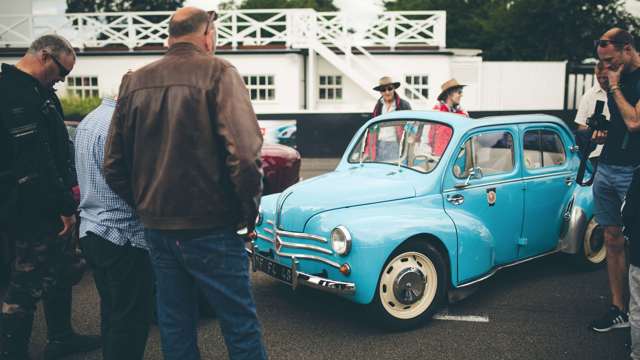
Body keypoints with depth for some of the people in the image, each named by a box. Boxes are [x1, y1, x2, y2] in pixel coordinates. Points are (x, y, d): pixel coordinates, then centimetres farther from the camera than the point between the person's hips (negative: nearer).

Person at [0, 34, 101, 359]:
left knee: (60, 273, 20)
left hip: (47, 205, 11)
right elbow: (36, 161, -25)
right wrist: (64, 206, -21)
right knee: (28, 283, 0)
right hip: (31, 209, -11)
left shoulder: (37, 91, 13)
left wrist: (69, 185, 12)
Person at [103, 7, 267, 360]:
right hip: (210, 229, -5)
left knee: (176, 327, 18)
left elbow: (113, 165, 6)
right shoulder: (217, 72, -9)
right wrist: (249, 213, -7)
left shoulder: (134, 81, 7)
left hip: (156, 228, 6)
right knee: (240, 324, 7)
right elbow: (244, 154, -21)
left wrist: (146, 207, 16)